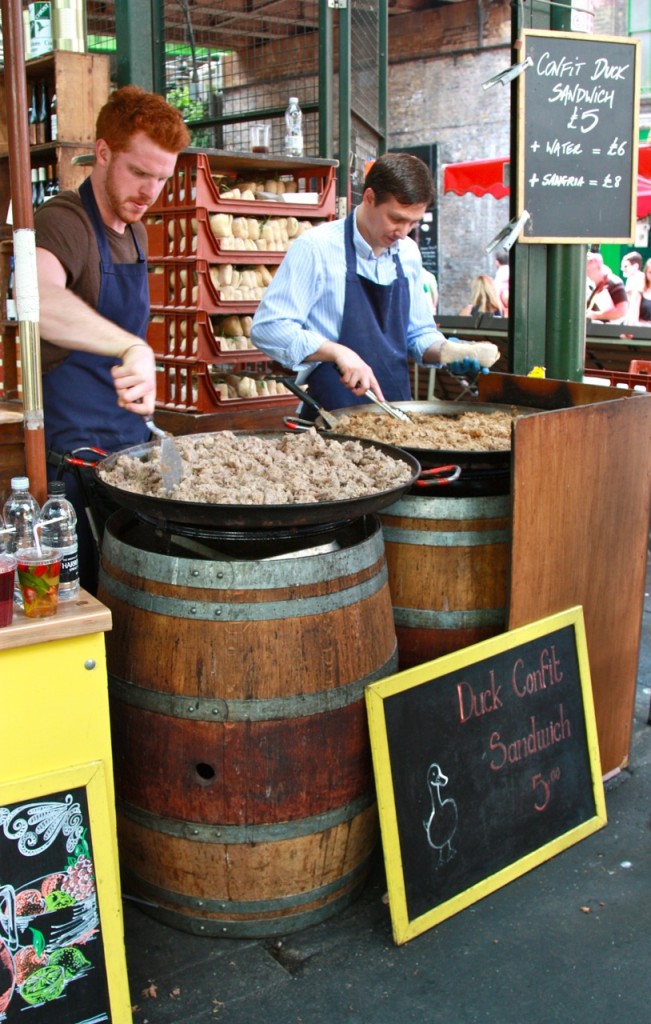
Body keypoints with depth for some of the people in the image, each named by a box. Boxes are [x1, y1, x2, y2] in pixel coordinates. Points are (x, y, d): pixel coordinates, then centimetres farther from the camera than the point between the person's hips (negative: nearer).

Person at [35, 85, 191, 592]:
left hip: (130, 442, 8)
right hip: (74, 451, -8)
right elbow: (35, 297, -41)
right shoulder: (63, 221, -17)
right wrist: (133, 348, -52)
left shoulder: (136, 232, 11)